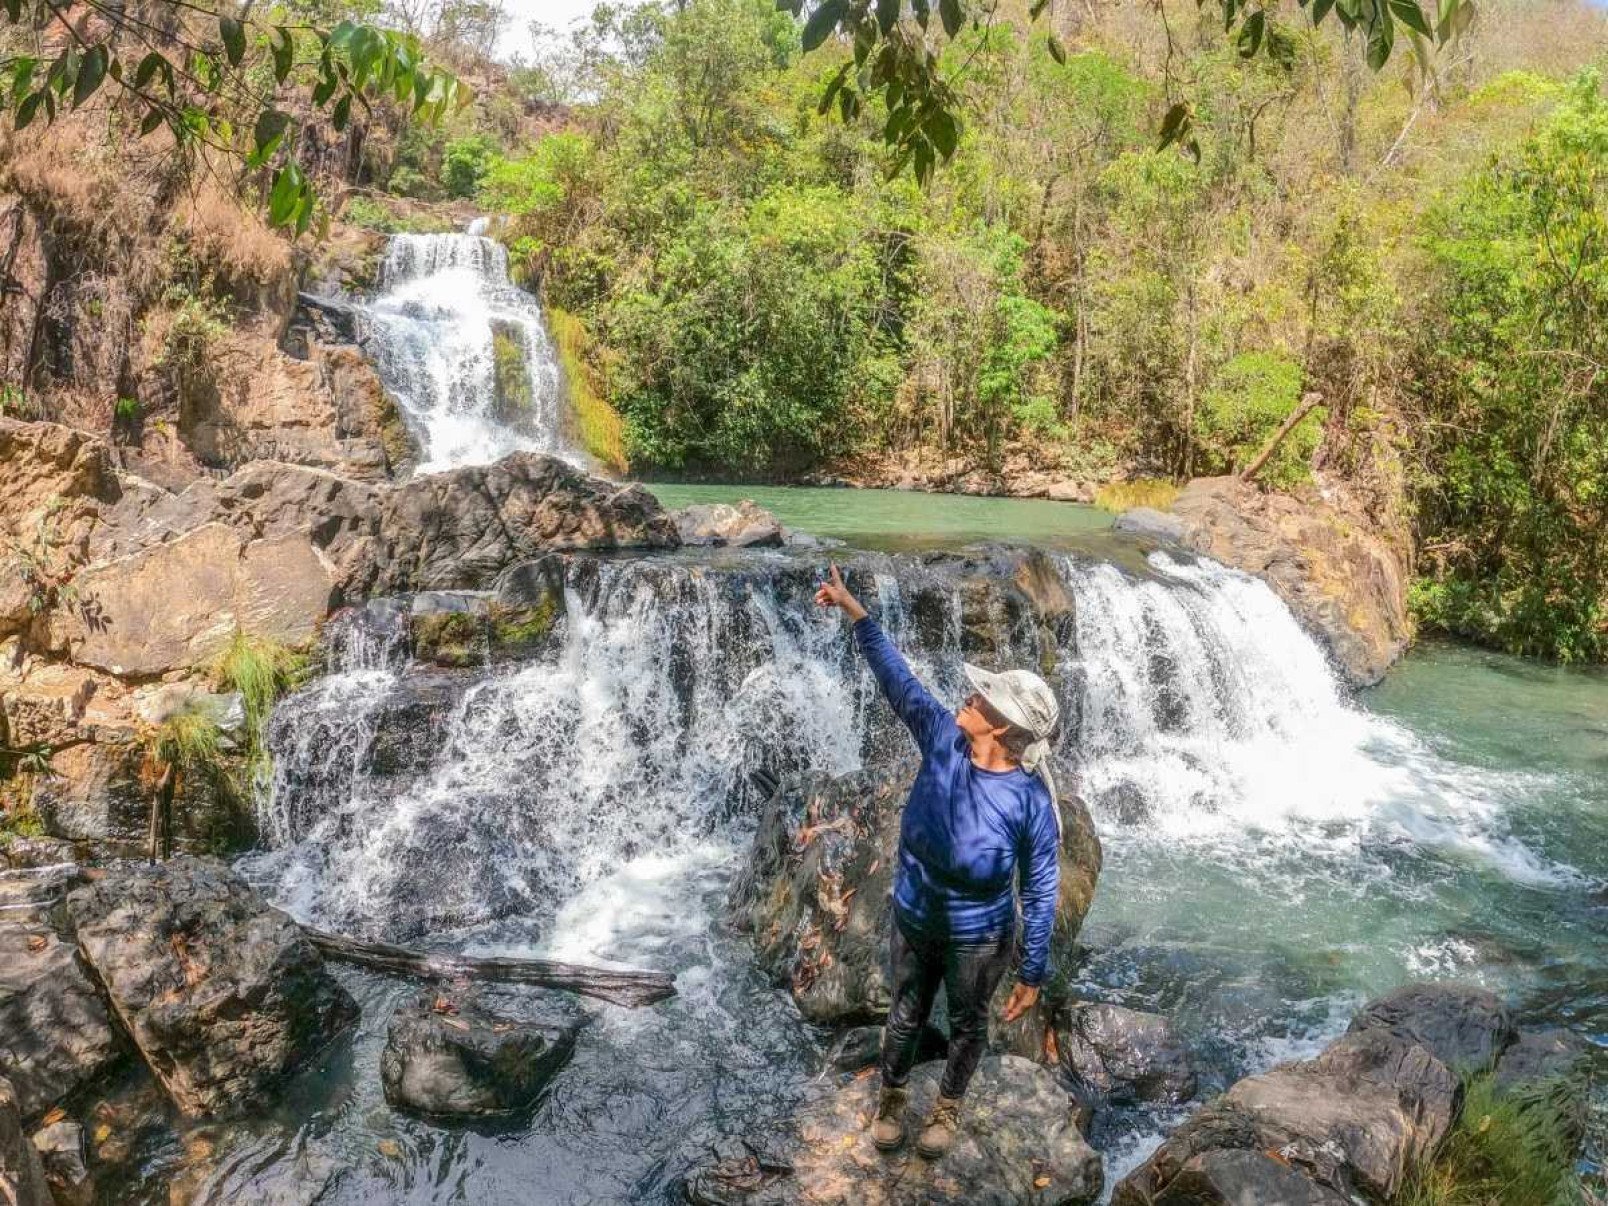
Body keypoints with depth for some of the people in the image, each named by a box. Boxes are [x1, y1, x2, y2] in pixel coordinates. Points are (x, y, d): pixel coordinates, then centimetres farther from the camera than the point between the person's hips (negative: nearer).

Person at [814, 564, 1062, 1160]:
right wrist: (854, 611, -11)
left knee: (966, 1026, 24)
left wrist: (1032, 973, -11)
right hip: (912, 920, 3)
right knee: (904, 1016, 25)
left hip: (977, 938, -3)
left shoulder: (1029, 799, -27)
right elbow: (896, 677, -10)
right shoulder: (943, 739, -18)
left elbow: (1042, 891, -18)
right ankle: (892, 1096, 52)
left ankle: (947, 1106, 52)